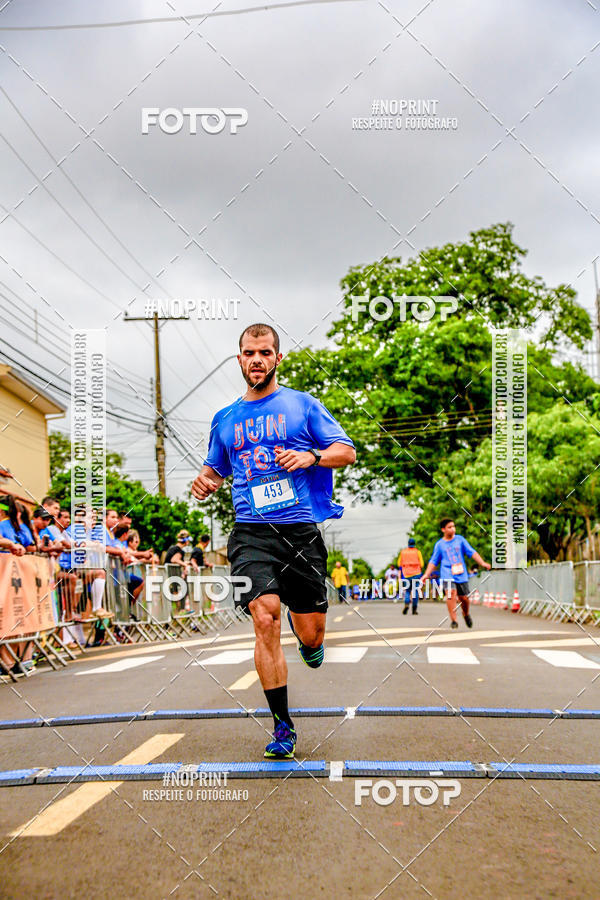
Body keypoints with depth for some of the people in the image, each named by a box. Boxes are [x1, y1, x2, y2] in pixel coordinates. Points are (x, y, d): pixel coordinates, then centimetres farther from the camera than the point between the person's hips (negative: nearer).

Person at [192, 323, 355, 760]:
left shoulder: (303, 405, 7)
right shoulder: (225, 418, 15)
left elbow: (347, 451, 5)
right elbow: (215, 468, 28)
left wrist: (311, 457, -14)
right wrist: (205, 481, 4)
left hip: (302, 530, -1)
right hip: (251, 532, 1)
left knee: (310, 634, 2)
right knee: (265, 620, -18)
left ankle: (309, 639, 44)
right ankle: (283, 727, -7)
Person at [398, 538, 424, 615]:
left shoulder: (403, 552, 5)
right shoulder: (417, 552, -1)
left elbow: (399, 564, 9)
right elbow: (421, 564, -2)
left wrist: (401, 573, 19)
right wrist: (420, 572, 12)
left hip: (406, 574, 2)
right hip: (416, 574, -1)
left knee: (407, 590, 10)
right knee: (415, 591, 4)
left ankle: (406, 604, -16)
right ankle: (414, 609, 1)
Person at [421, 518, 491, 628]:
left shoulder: (460, 539, 9)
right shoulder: (439, 544, 6)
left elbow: (472, 552, 6)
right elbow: (433, 561, 12)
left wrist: (482, 563, -6)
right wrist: (426, 574, 2)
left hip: (462, 575, 2)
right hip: (448, 575, -2)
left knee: (464, 598, 5)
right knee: (451, 593, -24)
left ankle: (466, 614, 38)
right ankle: (453, 621, -21)